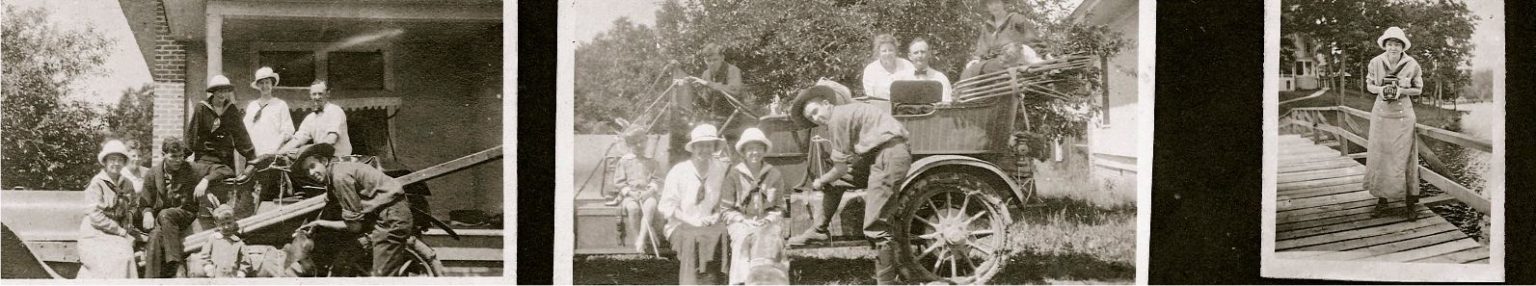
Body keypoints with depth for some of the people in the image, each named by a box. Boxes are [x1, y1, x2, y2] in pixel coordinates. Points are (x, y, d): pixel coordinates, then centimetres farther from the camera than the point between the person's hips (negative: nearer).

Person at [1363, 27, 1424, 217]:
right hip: (1381, 114, 1)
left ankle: (1410, 201, 6)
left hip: (1403, 115, -1)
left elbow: (1418, 89, 4)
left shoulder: (1412, 65, -8)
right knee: (1380, 156, 3)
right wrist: (1381, 90, -13)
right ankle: (1382, 198, 13)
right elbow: (1369, 85, 8)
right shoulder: (1376, 62, -5)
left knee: (1405, 157, -1)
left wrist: (1401, 91, -15)